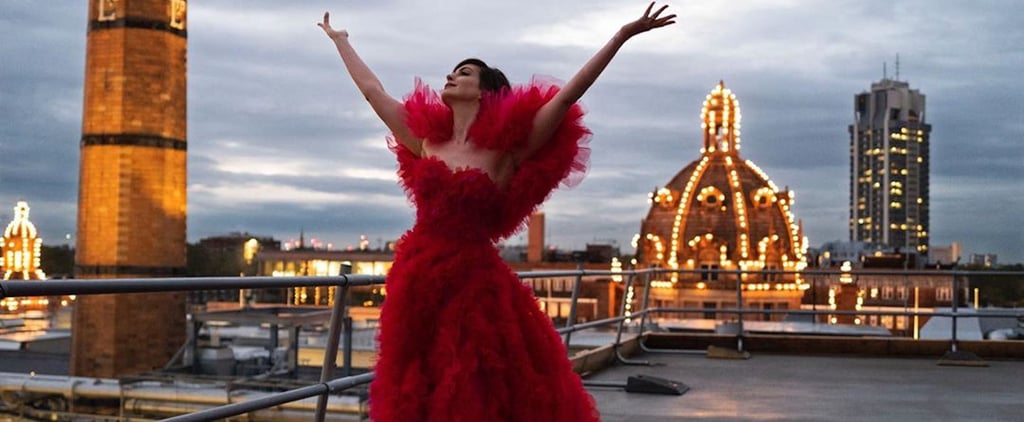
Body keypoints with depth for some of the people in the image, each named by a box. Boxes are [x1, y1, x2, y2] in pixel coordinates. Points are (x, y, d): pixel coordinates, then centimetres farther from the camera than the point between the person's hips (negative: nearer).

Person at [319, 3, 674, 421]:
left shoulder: (507, 151, -4)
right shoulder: (425, 141, 8)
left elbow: (568, 93, -8)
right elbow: (372, 88, 18)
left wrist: (623, 35, -10)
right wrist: (338, 39, 28)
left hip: (474, 284, -4)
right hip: (418, 283, 4)